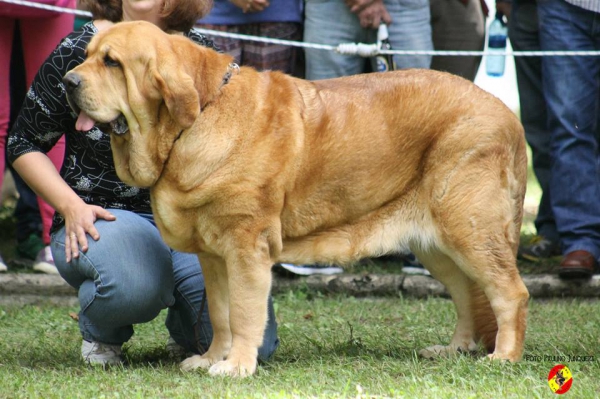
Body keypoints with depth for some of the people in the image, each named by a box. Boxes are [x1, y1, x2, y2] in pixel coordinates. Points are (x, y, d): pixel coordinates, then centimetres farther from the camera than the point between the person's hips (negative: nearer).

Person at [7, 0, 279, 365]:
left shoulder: (198, 53, 4)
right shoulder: (78, 51, -4)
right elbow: (24, 143, 4)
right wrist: (71, 205, -10)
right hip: (100, 217, -3)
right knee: (135, 284, -39)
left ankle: (184, 323, 19)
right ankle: (100, 330, 0)